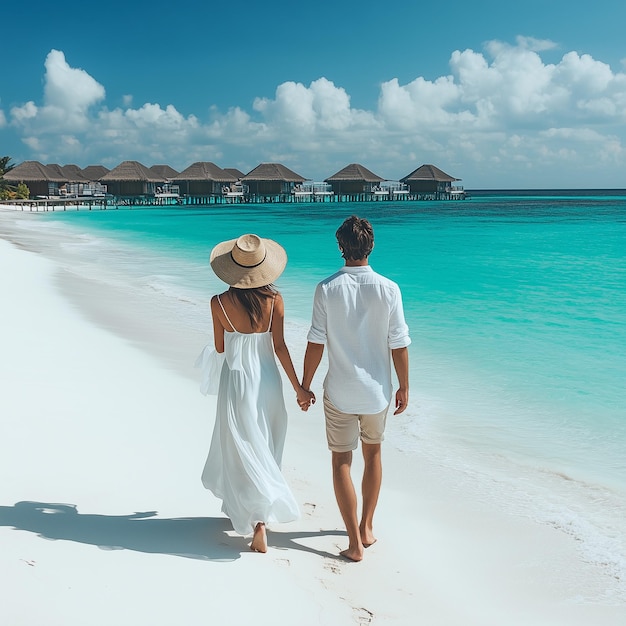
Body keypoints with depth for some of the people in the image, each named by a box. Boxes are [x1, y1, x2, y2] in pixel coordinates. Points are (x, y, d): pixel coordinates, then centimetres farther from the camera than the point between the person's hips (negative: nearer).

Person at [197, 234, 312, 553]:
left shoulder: (219, 303, -12)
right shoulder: (274, 299, -9)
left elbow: (219, 349, -2)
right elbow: (279, 346, -8)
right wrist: (298, 387, -1)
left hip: (236, 379, -2)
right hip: (267, 378, 2)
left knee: (244, 450, 5)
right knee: (263, 448, 19)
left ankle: (258, 523, -1)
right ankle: (240, 508, 32)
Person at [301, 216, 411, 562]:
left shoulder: (326, 289, -11)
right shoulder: (388, 289, -10)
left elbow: (315, 343, -9)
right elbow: (399, 345, -7)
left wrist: (305, 385, 4)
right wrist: (404, 387, 7)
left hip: (339, 392, -1)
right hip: (377, 390, 2)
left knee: (341, 460, 10)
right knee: (372, 454, 22)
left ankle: (355, 541, 8)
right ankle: (367, 527, 32)